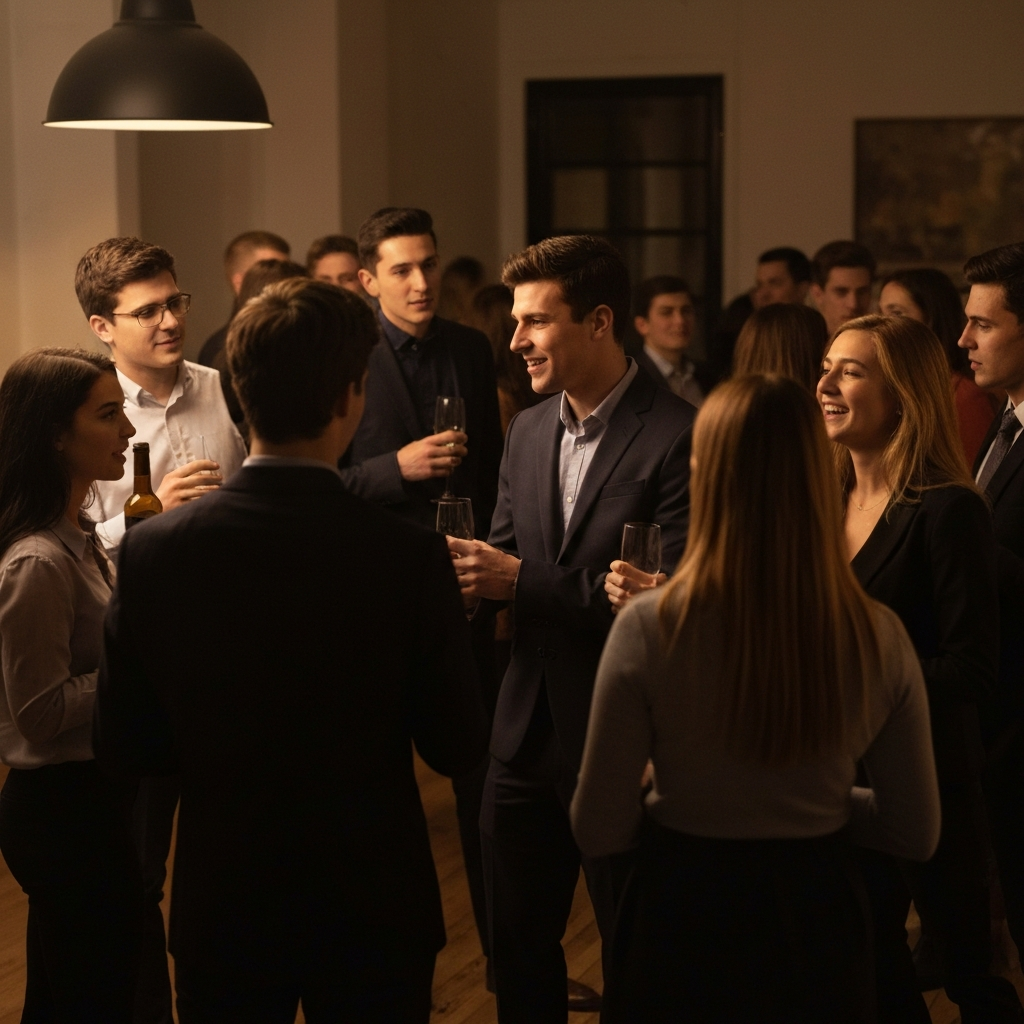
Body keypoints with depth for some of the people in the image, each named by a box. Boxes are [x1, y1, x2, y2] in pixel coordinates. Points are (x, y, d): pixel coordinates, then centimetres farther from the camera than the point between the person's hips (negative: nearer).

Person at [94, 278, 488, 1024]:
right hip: (374, 909, -1)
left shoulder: (153, 550, -13)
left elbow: (125, 751, -5)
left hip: (219, 911, 2)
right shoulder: (411, 558, -19)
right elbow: (456, 748, -10)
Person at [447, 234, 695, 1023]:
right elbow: (507, 559, 13)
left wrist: (522, 582, -23)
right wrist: (466, 572, -10)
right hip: (529, 734, 7)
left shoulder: (679, 438, -15)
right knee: (517, 944, 17)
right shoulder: (528, 432, 9)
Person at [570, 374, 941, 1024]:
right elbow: (917, 836, -3)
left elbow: (600, 832, -12)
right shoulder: (879, 639, -13)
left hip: (682, 920, -2)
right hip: (818, 922, 2)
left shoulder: (650, 628, -20)